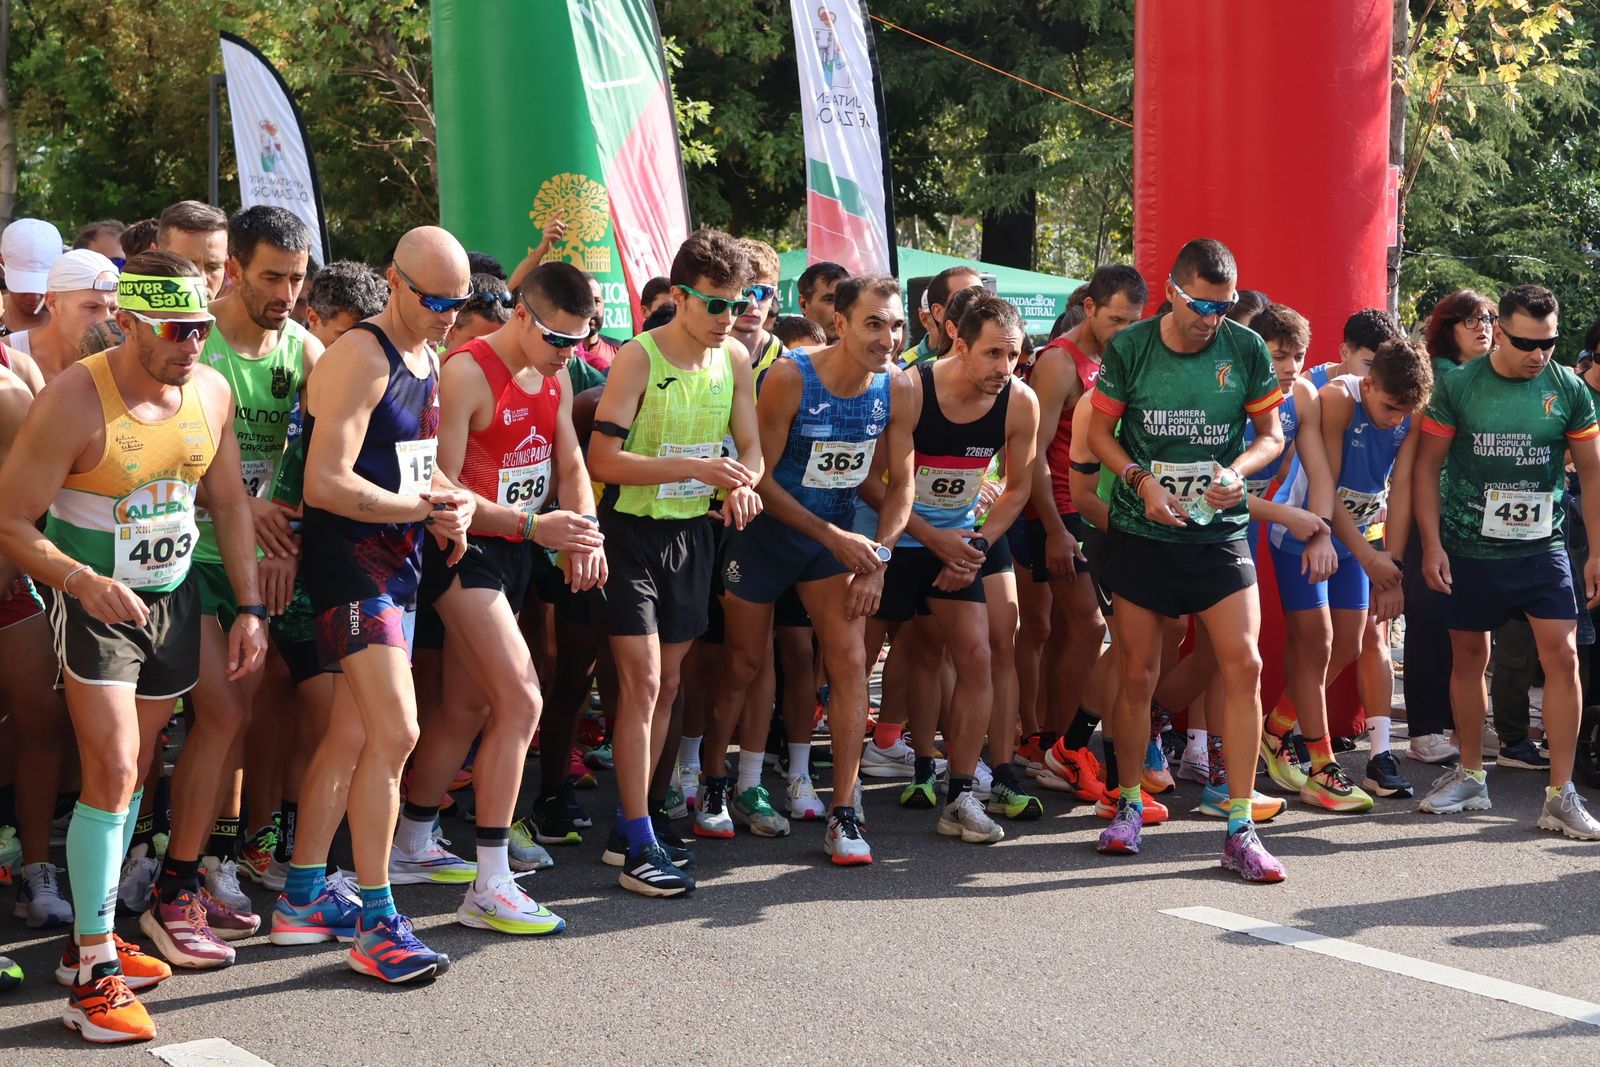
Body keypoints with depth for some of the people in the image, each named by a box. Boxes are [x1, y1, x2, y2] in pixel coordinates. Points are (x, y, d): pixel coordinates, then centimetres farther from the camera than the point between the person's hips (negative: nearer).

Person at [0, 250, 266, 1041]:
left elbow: (229, 502, 10)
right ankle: (94, 977, -11)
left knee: (132, 773, 12)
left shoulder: (211, 390, -2)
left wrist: (250, 607, 6)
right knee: (111, 772, -15)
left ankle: (92, 937, 24)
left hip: (173, 599, 6)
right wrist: (83, 581, -34)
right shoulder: (73, 402, -20)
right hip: (95, 602, -6)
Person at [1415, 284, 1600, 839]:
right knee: (1469, 656, 10)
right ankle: (1470, 776, 27)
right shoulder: (1458, 387, -8)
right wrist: (1431, 543, -7)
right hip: (1468, 548, 0)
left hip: (1542, 548, 0)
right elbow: (1427, 465, -1)